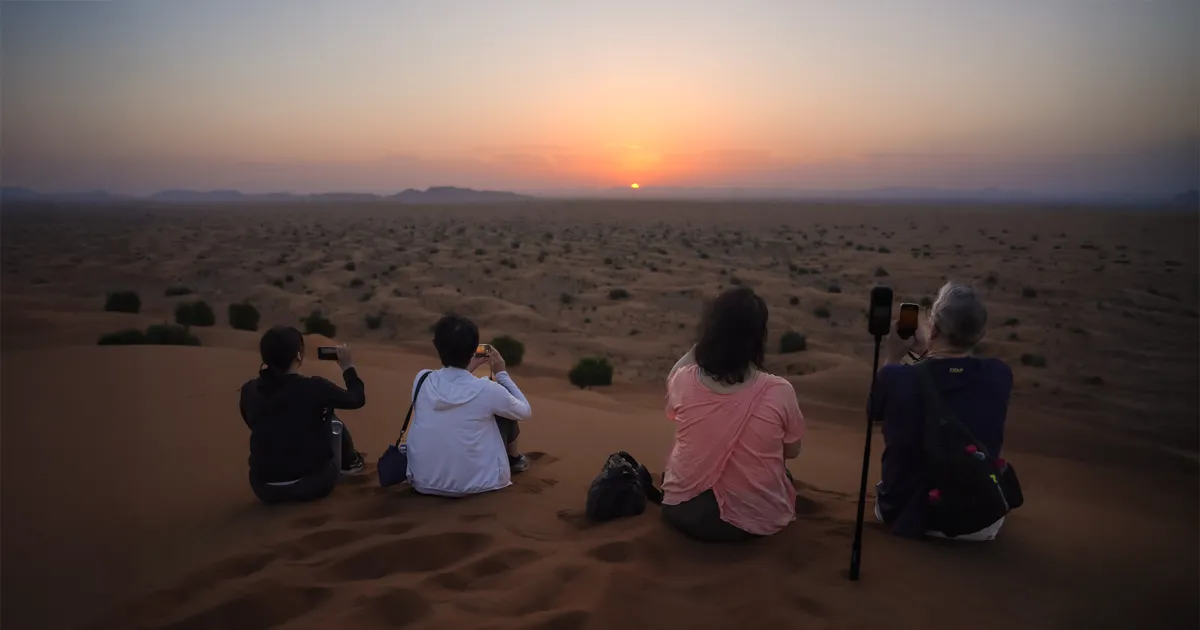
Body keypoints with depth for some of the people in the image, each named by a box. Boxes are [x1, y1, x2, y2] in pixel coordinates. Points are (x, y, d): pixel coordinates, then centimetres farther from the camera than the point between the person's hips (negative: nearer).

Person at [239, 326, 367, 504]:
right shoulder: (314, 387, -15)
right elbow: (358, 398, 3)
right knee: (334, 423, 22)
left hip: (264, 488, 3)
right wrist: (348, 367, 18)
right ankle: (350, 463, 47)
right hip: (313, 484, -3)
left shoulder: (249, 391, -5)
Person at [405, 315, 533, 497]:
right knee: (505, 410, 15)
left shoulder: (422, 380, -9)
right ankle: (514, 457, 42)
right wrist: (502, 373, 9)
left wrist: (468, 369, 17)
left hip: (423, 483, 3)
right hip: (475, 484, -3)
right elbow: (525, 412, 3)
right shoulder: (487, 390, -18)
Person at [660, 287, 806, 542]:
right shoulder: (779, 392, -21)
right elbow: (792, 451, -1)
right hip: (755, 520, -1)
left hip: (683, 513, 1)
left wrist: (696, 348, 5)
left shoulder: (683, 381, -17)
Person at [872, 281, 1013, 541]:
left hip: (901, 516, -1)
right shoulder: (999, 376, -18)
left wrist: (894, 356, 2)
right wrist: (926, 352, 11)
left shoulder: (896, 377, -24)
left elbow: (876, 410, 0)